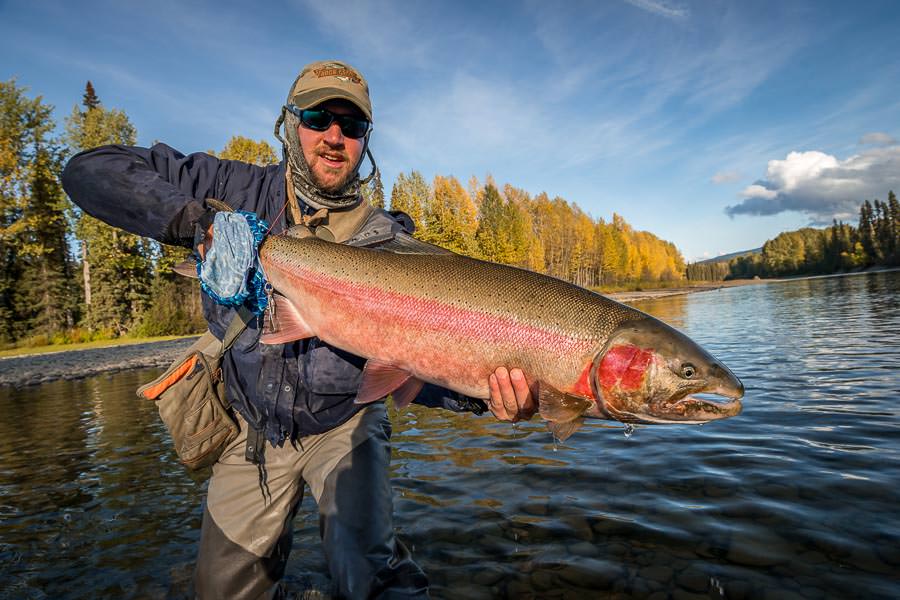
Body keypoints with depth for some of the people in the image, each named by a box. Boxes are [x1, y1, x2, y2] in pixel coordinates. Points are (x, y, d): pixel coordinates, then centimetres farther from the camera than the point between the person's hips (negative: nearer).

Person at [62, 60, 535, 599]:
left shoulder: (390, 241, -15)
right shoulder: (239, 190, -11)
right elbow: (90, 171, -12)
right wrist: (196, 218, -31)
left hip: (345, 425, -2)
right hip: (252, 427, 2)